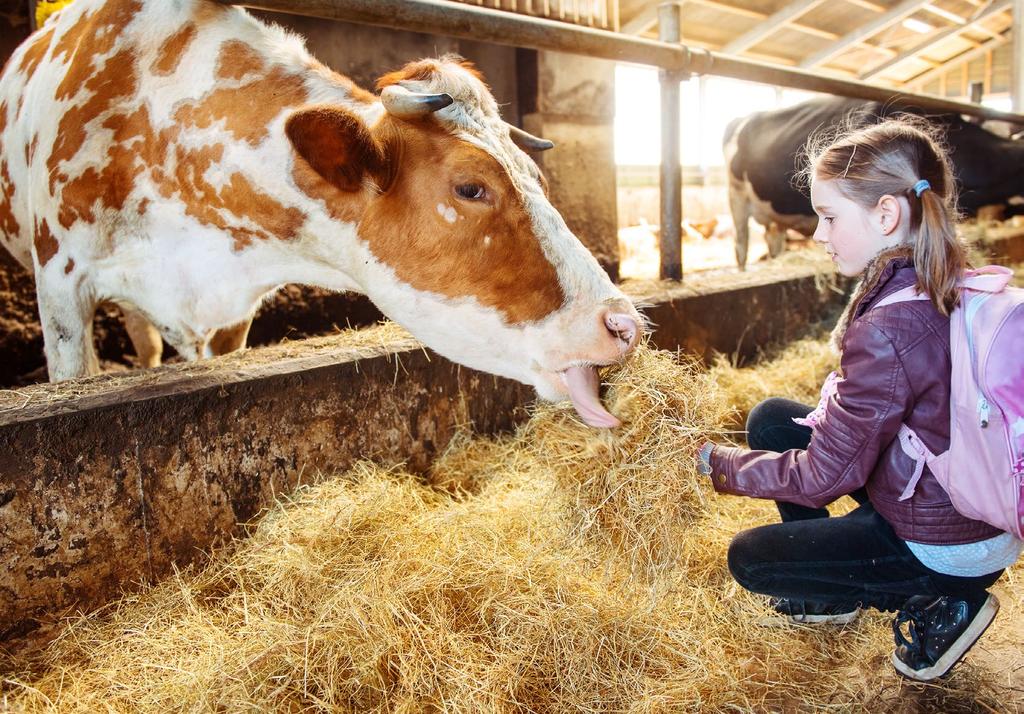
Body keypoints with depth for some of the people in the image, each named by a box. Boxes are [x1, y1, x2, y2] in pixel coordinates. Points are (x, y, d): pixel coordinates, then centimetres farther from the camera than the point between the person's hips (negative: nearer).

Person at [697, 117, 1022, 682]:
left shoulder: (885, 331, -32)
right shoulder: (947, 289, -5)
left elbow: (823, 478, -22)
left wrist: (722, 465, -11)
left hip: (947, 551, -9)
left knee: (748, 558, 3)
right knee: (769, 418, 10)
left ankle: (933, 604, 7)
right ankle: (832, 595, 24)